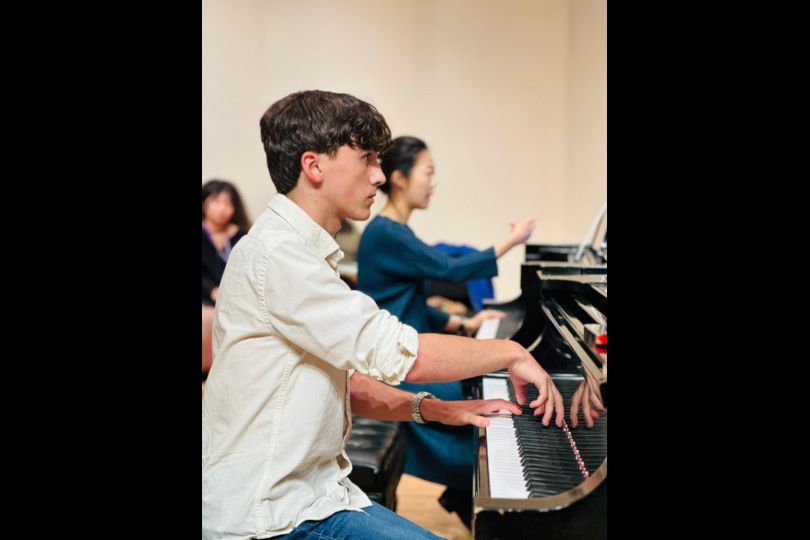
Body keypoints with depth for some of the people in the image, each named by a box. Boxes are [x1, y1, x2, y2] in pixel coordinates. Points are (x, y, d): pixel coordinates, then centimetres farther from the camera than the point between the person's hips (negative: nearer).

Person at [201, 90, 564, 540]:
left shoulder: (306, 251, 15)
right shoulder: (275, 254, -19)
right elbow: (397, 355, -24)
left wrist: (433, 409, 3)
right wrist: (513, 353, -10)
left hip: (315, 493, 9)